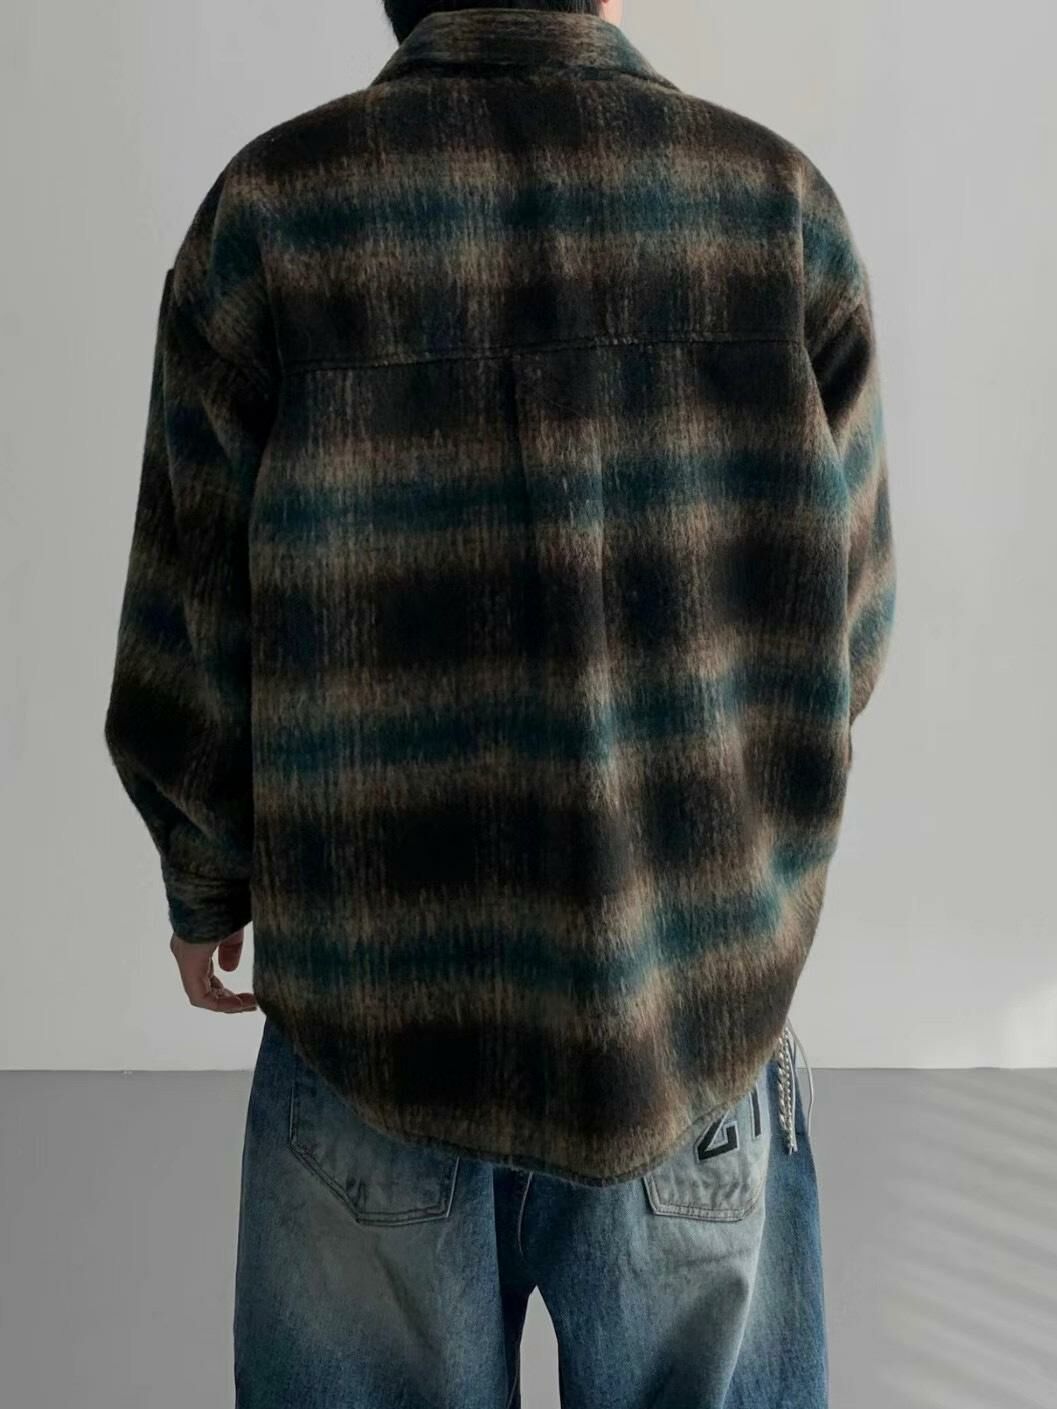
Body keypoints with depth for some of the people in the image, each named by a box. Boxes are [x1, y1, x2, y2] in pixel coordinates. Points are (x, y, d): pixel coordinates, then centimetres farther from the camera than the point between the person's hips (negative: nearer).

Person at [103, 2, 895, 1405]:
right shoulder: (785, 201, -7)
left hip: (370, 1021, 0)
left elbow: (188, 673, -7)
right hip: (709, 1017, 1)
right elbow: (840, 633, -1)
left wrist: (206, 889, 12)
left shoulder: (273, 206, -9)